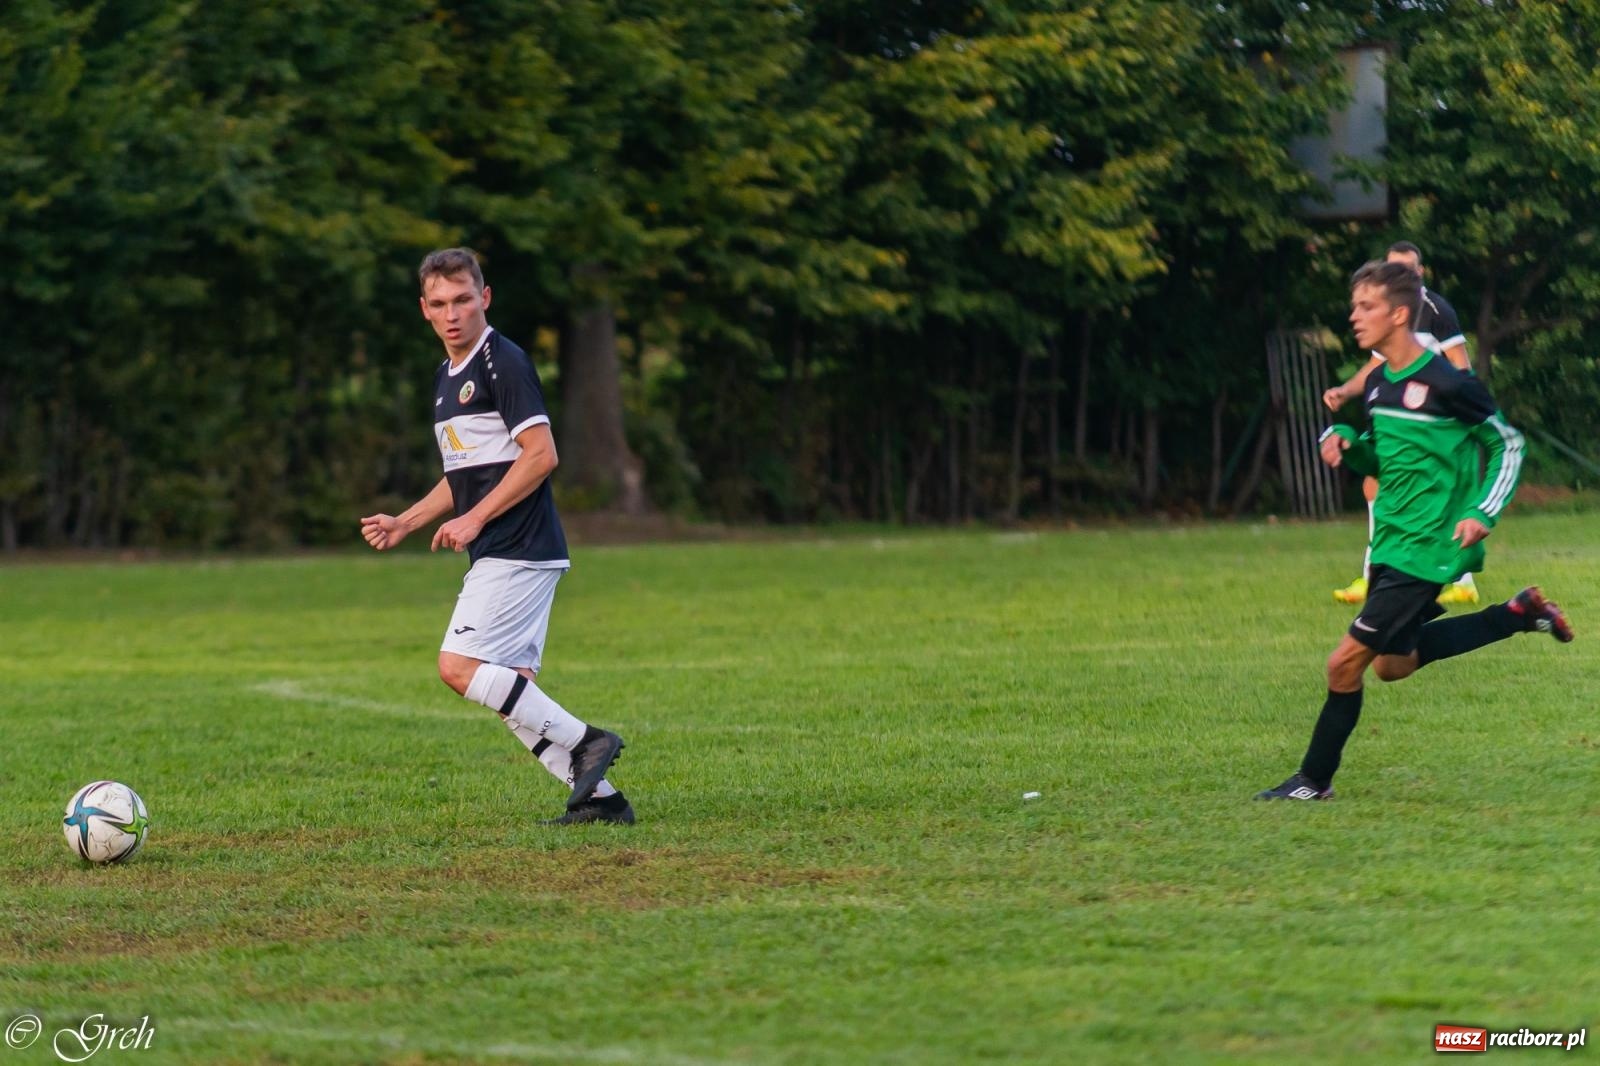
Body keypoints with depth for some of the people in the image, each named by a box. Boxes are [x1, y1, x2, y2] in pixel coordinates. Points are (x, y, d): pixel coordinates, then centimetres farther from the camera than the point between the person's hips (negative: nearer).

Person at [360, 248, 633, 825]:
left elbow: (541, 453, -17)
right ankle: (599, 795, 5)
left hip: (518, 550, -9)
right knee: (510, 688, 4)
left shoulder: (504, 362, -10)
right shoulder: (447, 378, 19)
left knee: (460, 666, -16)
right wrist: (404, 523, 18)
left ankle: (583, 741, -12)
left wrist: (474, 519, -17)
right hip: (496, 556, 9)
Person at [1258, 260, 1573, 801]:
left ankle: (1315, 780, 5)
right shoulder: (1379, 382, 6)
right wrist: (1344, 443, -2)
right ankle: (1522, 614, 28)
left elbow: (1508, 445, -8)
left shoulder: (1446, 384, -17)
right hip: (1391, 540, 9)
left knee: (1347, 662, -10)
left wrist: (1483, 514, -17)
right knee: (1393, 664, 20)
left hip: (1426, 550, -9)